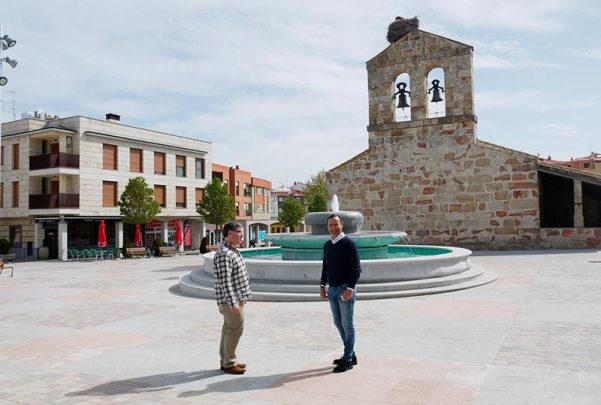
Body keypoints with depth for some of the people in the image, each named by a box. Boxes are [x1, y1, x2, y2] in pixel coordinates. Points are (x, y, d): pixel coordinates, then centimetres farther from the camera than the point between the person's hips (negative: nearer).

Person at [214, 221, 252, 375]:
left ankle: (226, 360, 24)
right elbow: (225, 281, -24)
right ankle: (229, 363, 5)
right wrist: (233, 302, -27)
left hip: (237, 297, 10)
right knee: (235, 329, -5)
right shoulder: (224, 254, -19)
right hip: (231, 299, -10)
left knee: (229, 328, 15)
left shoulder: (233, 250, 13)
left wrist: (242, 296, 23)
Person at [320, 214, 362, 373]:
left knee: (347, 324, 0)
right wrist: (322, 286, 12)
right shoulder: (327, 245, 11)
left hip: (345, 289, -7)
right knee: (339, 323, 13)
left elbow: (356, 269, -13)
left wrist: (350, 288, -20)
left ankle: (348, 359, 9)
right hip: (332, 289, 7)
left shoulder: (349, 244, -10)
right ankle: (351, 355, 25)